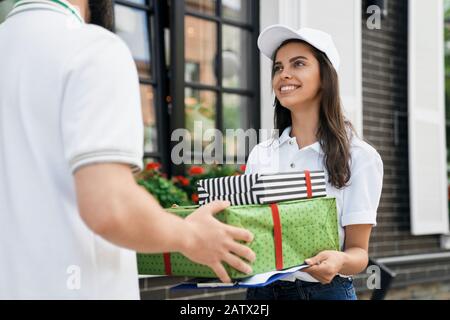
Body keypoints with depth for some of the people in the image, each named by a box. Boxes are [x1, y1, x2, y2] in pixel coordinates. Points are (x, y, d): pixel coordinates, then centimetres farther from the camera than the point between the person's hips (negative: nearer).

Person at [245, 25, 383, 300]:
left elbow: (358, 250, -8)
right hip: (262, 288, 4)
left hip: (325, 290, -4)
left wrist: (340, 261, -30)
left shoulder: (359, 156, -7)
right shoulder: (260, 155, 4)